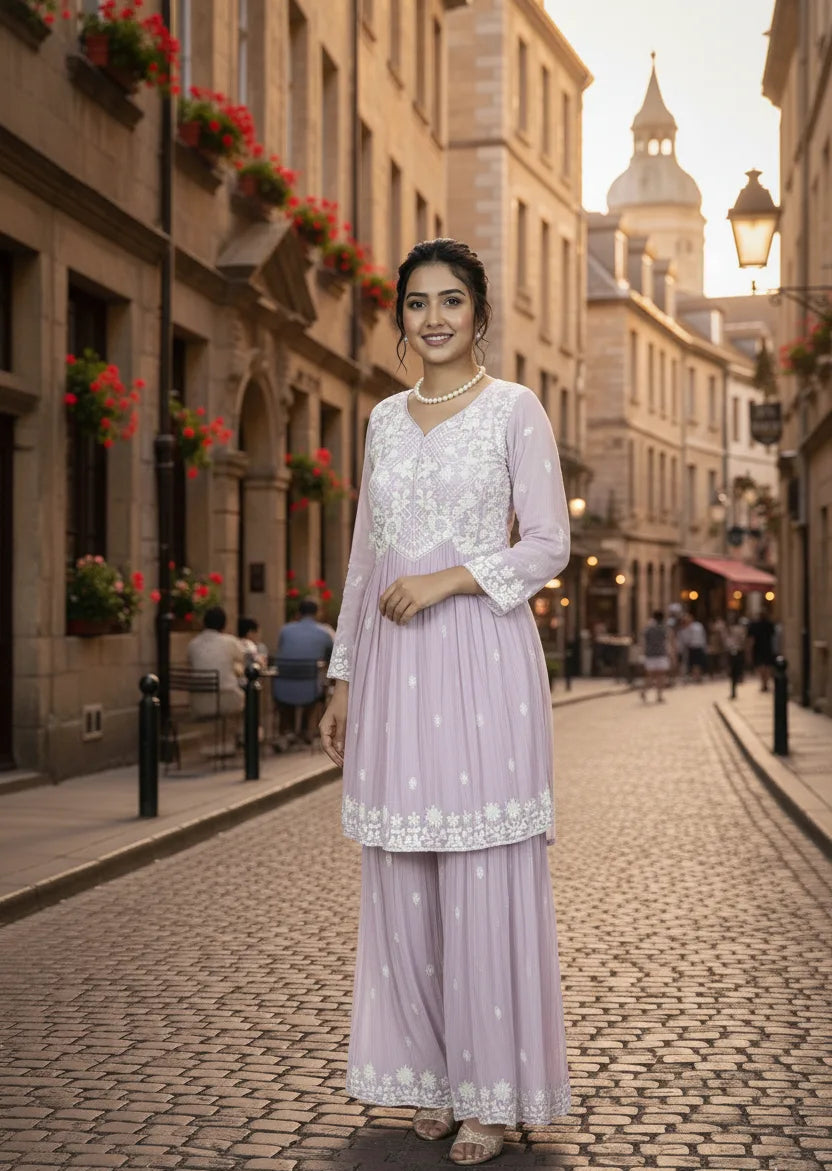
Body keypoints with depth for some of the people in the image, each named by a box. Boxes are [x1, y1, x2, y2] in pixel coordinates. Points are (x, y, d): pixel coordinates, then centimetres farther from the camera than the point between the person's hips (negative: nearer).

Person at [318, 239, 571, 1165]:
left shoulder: (513, 408, 2)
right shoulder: (385, 418, 16)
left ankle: (492, 1093, 6)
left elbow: (548, 544, -3)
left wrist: (448, 581, -15)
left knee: (484, 878, -4)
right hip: (392, 662, 5)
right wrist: (344, 679, 14)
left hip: (481, 657, -4)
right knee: (403, 877, 5)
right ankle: (435, 1077, 17)